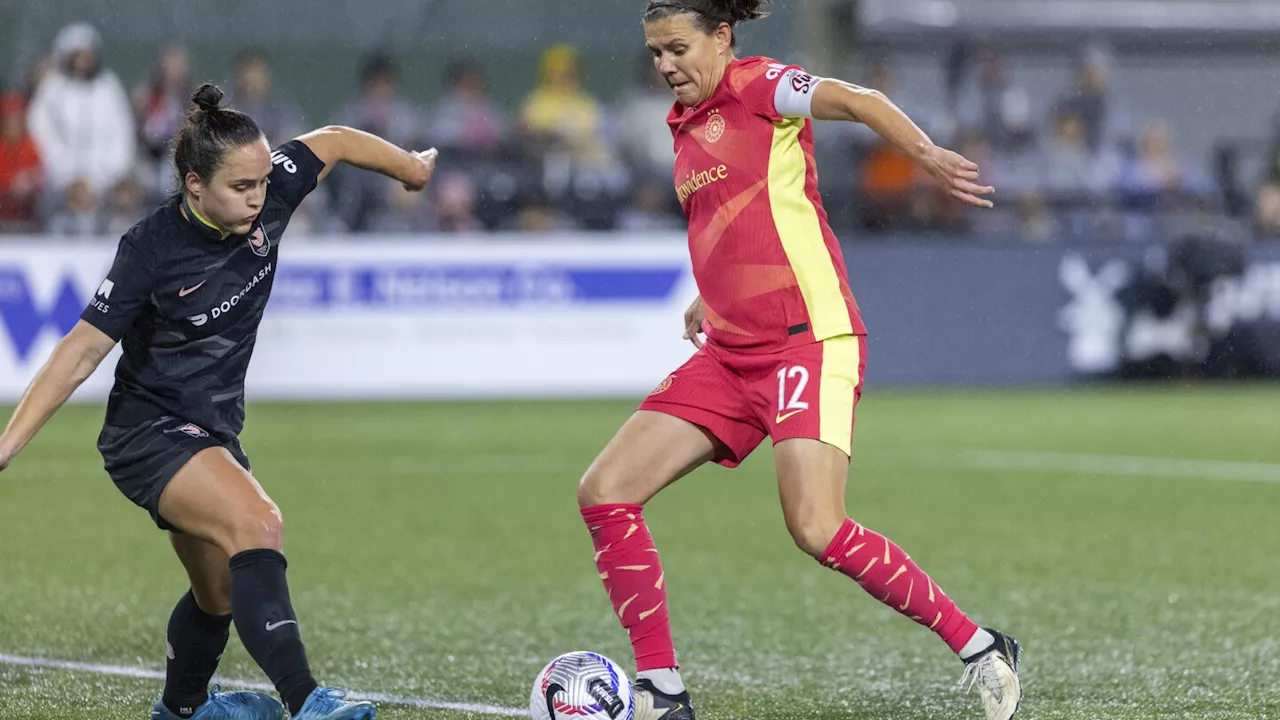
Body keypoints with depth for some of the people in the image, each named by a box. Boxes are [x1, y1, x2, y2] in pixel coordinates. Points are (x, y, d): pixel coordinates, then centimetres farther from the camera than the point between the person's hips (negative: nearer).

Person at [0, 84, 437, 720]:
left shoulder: (265, 197, -9)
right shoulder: (151, 251, -23)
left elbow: (333, 141, 10)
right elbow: (82, 350, -22)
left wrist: (412, 167, 26)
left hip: (213, 433, 8)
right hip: (149, 431, -8)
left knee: (223, 595, 21)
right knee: (257, 524, -32)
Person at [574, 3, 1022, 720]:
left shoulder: (756, 85, -6)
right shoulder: (688, 123, 18)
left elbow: (853, 100, -25)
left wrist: (926, 153, -42)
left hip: (808, 340, -9)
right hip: (728, 355, 9)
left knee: (818, 529, -22)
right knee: (605, 491, -2)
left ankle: (982, 650, -5)